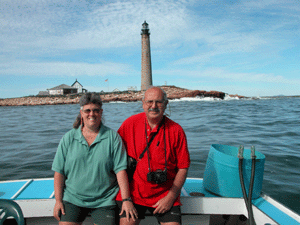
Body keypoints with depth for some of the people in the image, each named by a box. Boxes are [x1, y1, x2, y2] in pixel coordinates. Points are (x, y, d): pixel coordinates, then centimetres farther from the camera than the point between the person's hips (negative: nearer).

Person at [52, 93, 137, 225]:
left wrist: (126, 200, -11)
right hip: (72, 199, 2)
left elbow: (120, 170, -9)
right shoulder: (68, 138, 1)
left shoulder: (112, 137, -5)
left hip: (104, 201, -1)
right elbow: (59, 172, 3)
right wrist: (58, 200, 0)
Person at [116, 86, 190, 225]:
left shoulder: (176, 130, -5)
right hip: (133, 192, 0)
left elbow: (183, 167, -2)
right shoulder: (130, 124, -4)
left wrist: (170, 197, -8)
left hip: (164, 194, 0)